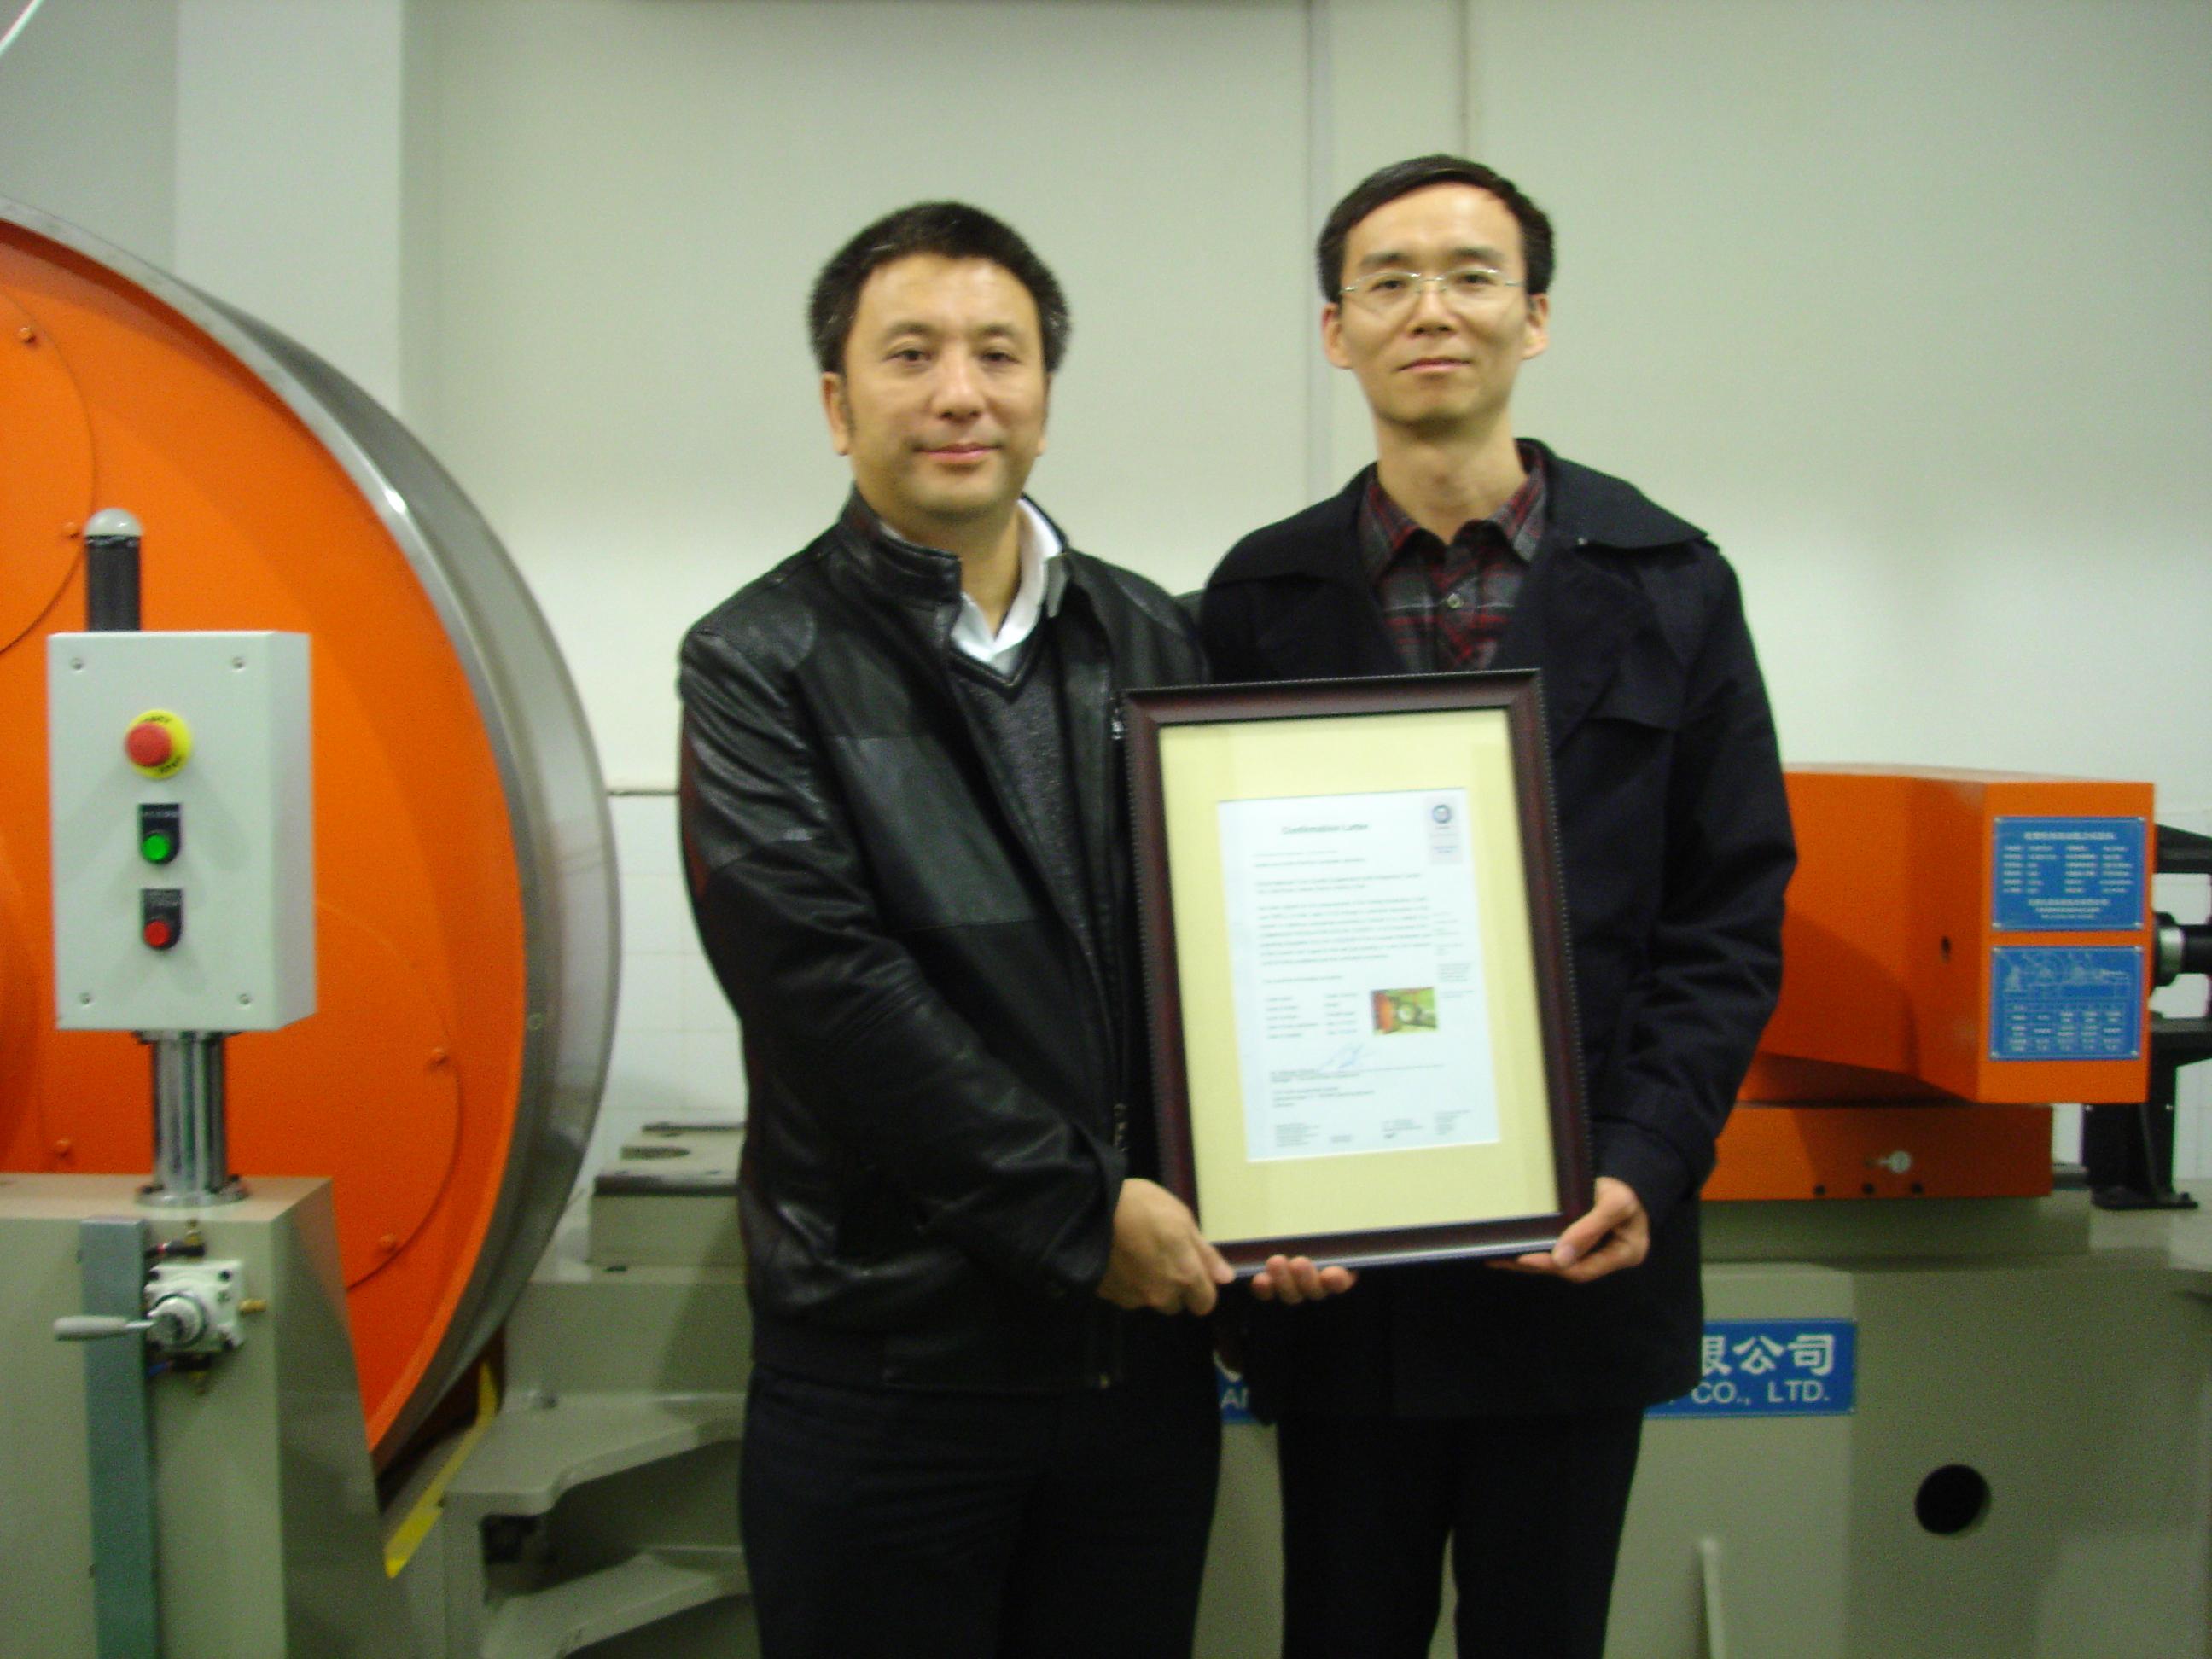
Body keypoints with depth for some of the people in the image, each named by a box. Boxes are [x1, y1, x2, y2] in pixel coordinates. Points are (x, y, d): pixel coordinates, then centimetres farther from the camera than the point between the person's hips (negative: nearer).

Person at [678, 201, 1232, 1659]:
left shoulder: (1153, 642, 8)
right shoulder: (760, 663, -4)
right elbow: (822, 977, -15)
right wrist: (1080, 1212, -15)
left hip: (1145, 1341, 4)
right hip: (890, 1359, -3)